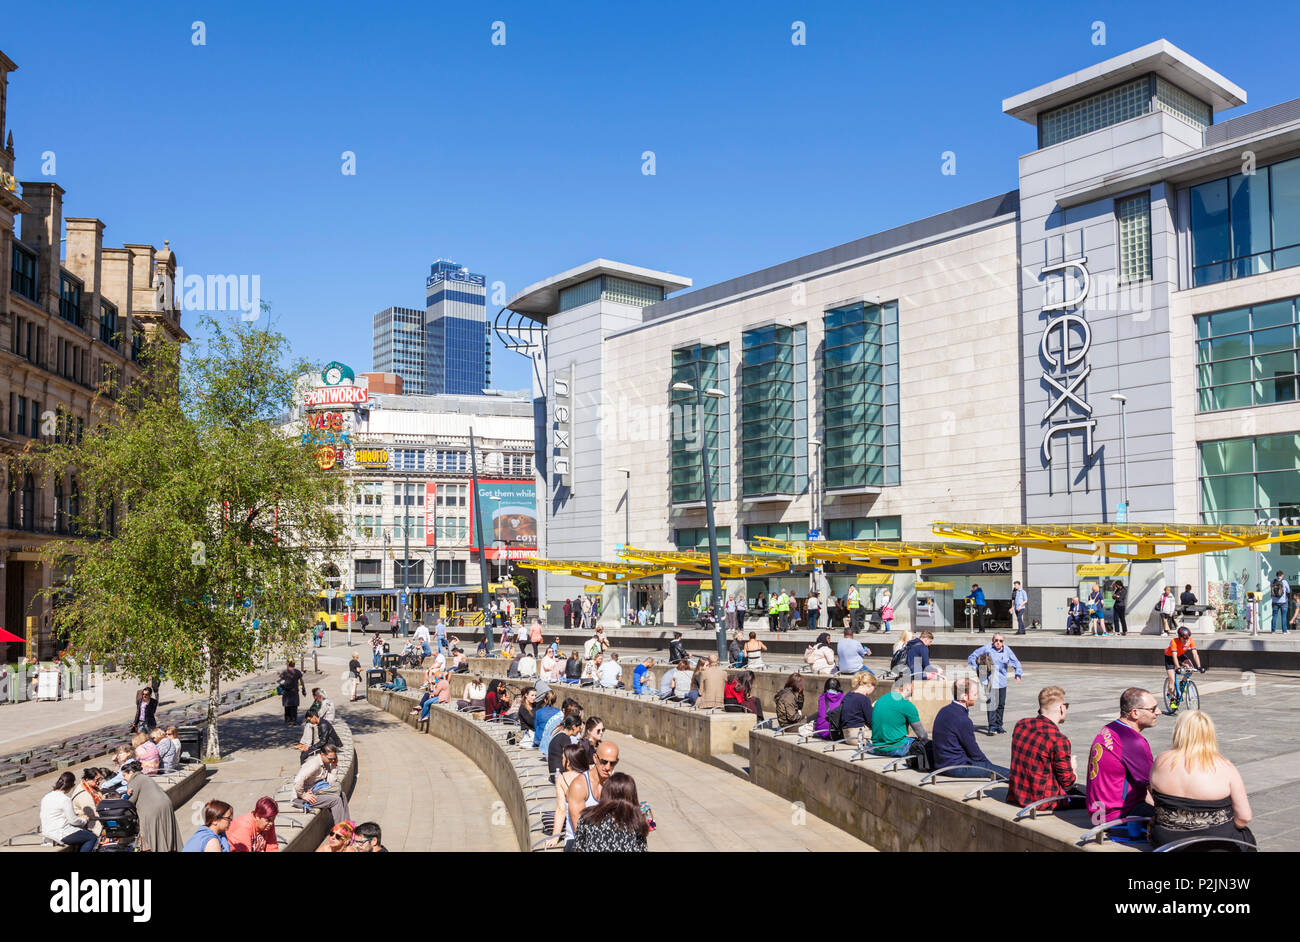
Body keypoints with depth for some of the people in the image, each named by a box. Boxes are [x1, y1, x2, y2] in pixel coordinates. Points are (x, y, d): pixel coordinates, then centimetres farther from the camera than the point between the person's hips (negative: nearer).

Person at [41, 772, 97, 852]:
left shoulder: (47, 796, 6)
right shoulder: (65, 799, -19)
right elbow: (73, 821, -15)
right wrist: (86, 820, 6)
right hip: (60, 835, -9)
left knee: (84, 833, 22)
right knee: (92, 838, -4)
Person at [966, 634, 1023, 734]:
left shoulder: (1007, 650, 5)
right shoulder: (987, 648, -4)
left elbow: (1016, 663, 15)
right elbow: (972, 657, 3)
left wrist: (1018, 674, 2)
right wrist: (976, 669, -5)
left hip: (1002, 682, 4)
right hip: (990, 681, -4)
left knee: (1001, 704, 11)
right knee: (991, 703, -14)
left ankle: (999, 725, 26)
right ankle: (992, 727, -13)